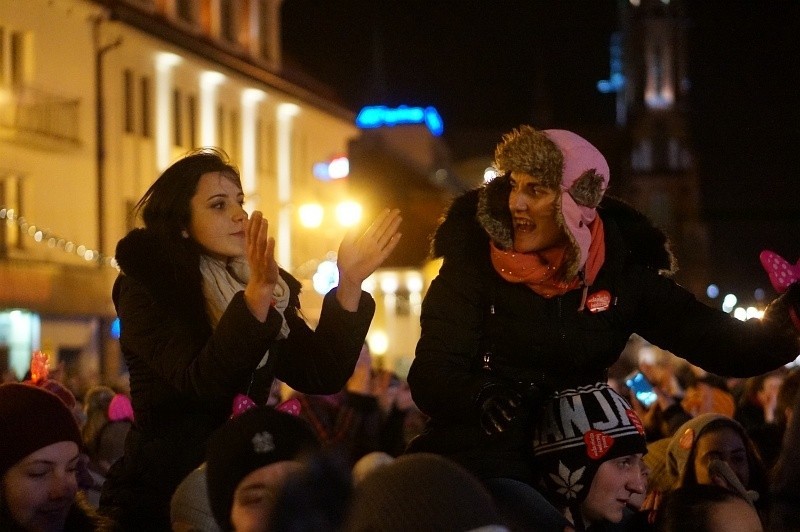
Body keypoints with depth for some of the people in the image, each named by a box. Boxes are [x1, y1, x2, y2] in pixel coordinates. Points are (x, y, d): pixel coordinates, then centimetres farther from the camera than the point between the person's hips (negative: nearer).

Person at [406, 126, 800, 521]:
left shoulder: (623, 271, -3)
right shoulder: (474, 259, -10)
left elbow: (721, 344, -6)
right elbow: (430, 375, -16)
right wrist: (481, 396, -39)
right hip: (475, 463, -2)